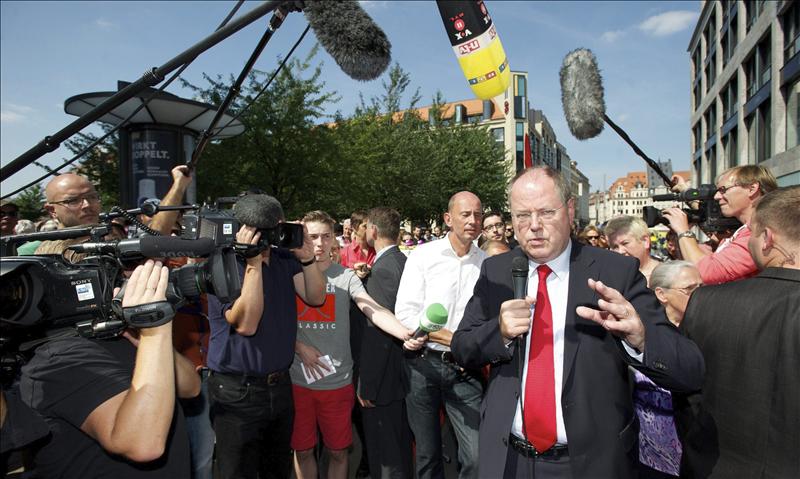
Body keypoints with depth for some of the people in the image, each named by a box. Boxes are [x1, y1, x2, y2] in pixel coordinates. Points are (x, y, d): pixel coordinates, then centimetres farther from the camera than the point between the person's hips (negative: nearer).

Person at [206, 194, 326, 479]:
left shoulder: (285, 259, 2)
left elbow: (316, 298, -1)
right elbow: (246, 324, -24)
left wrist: (307, 257, -15)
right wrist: (253, 264, -28)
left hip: (281, 385, 5)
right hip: (238, 391, -5)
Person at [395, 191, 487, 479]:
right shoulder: (423, 255, -4)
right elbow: (405, 314, -10)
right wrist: (455, 340, -15)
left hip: (465, 368, 1)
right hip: (423, 363, -1)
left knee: (477, 456, -2)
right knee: (428, 452, 14)